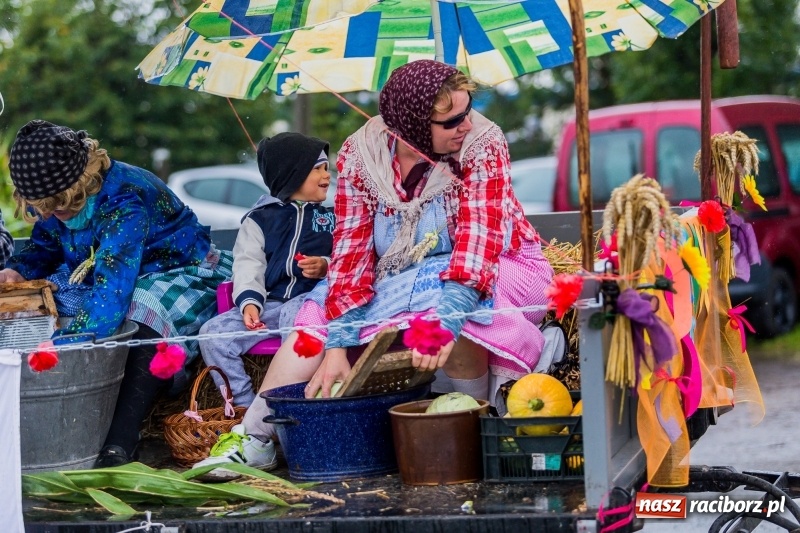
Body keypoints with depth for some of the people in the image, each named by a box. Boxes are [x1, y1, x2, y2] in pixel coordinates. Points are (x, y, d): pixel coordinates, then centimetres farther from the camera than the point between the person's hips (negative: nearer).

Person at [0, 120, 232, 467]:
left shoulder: (122, 202, -36)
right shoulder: (52, 199, -11)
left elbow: (112, 288, -46)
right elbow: (45, 245, 10)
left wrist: (62, 343, -54)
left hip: (181, 272, -8)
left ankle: (120, 443, -45)